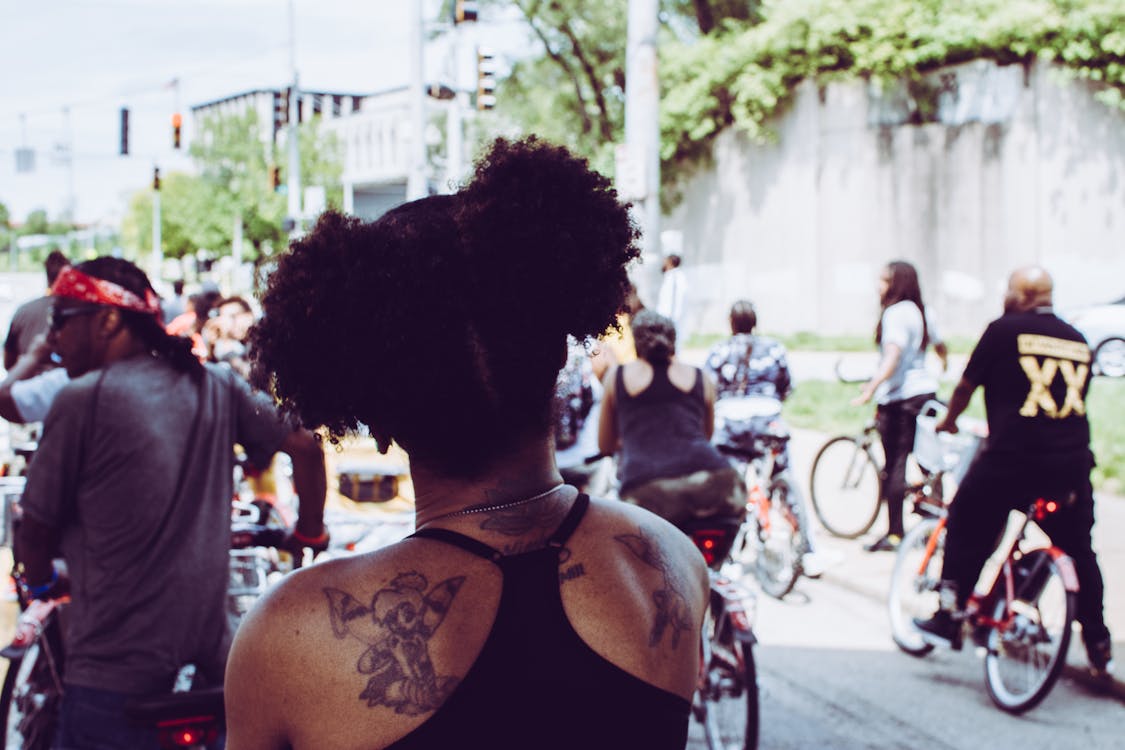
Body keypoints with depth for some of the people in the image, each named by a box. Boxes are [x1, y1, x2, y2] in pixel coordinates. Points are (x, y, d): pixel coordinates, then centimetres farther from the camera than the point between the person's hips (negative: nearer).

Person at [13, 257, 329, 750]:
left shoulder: (82, 400, -10)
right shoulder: (215, 386, 4)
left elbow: (35, 534, -4)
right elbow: (304, 446, 7)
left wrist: (40, 582, 18)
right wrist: (309, 535, 23)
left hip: (114, 672, -5)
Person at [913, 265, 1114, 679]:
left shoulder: (1004, 331, -2)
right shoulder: (1078, 341, 12)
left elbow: (966, 385, 5)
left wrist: (948, 421, 25)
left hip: (1012, 458, -4)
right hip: (1073, 462, 5)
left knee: (967, 528, 14)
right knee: (1079, 550, 17)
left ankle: (950, 616, 15)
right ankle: (1098, 644, 20)